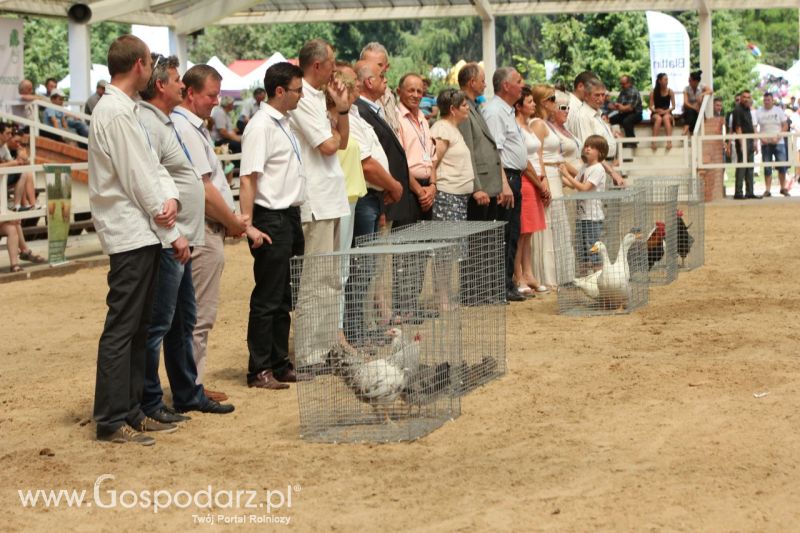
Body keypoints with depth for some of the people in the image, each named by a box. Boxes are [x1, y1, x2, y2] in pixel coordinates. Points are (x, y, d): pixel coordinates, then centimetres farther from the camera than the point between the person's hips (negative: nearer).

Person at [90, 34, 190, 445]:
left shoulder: (125, 110, 16)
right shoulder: (116, 114, -15)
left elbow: (152, 165, 14)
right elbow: (137, 179, -16)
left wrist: (170, 199, -8)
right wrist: (172, 234, -10)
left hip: (143, 236, 10)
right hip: (130, 235, -10)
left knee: (137, 329, 13)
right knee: (121, 329, -7)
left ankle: (130, 412, 20)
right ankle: (111, 421, -3)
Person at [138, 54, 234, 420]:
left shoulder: (165, 122, 16)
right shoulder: (147, 124, -16)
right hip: (166, 243, -11)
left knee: (183, 323, 17)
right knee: (157, 325, -3)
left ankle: (188, 394, 27)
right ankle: (149, 402, 4)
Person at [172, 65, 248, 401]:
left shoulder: (193, 126, 17)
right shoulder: (185, 129, -16)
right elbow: (203, 190, -19)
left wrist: (232, 220, 11)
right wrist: (233, 222, -8)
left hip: (208, 230, 11)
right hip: (203, 232, -11)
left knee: (200, 313, 14)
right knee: (199, 315, -4)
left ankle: (192, 385, 20)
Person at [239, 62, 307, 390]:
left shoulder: (285, 123, 13)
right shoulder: (260, 126, -15)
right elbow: (248, 178, -20)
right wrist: (248, 225, -24)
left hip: (290, 216, 9)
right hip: (271, 219, -9)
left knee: (284, 298, 15)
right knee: (267, 299, -3)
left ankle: (280, 364, 23)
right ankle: (259, 371, 4)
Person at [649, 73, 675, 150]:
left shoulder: (670, 92, 2)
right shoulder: (653, 92, 0)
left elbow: (673, 106, 1)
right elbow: (650, 106, 0)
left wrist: (667, 111, -16)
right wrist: (655, 110, -19)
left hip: (667, 113, 0)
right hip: (656, 113, 0)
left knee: (666, 118, -36)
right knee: (658, 118, -36)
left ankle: (669, 141, -45)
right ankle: (653, 142, -40)